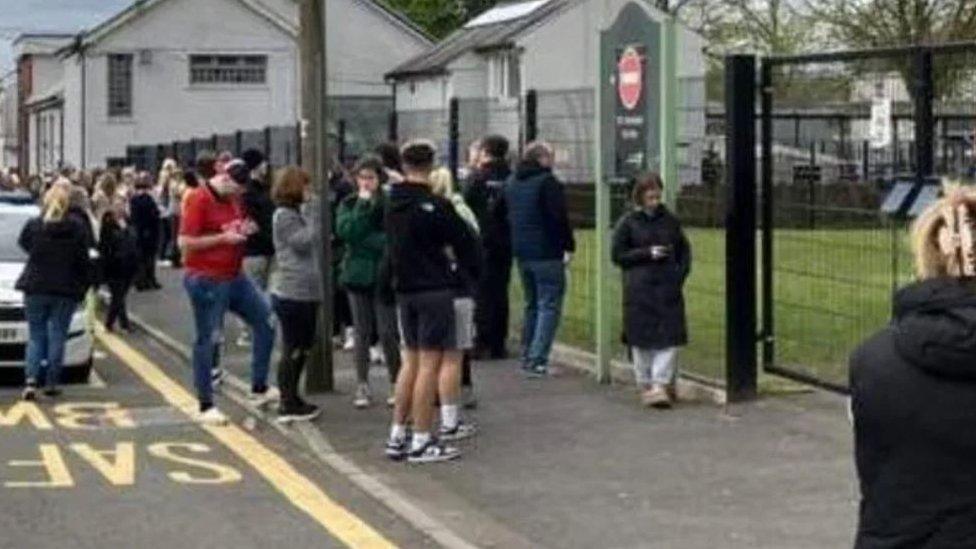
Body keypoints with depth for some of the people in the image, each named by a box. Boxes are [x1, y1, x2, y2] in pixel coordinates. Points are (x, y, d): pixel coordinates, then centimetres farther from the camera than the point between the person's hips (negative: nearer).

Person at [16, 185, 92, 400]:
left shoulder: (33, 226, -6)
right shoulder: (76, 229, -7)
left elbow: (23, 245, 14)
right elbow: (83, 263, -3)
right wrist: (83, 286, 6)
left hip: (35, 289, 1)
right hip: (65, 292, -1)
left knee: (35, 337, 8)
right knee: (57, 337, 8)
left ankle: (31, 380, -8)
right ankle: (51, 383, 9)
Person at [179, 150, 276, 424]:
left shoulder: (233, 198, 9)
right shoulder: (198, 199, -16)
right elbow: (185, 242, -20)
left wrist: (244, 230, 1)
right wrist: (223, 238, -21)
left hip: (234, 276, 8)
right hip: (206, 279, -8)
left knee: (266, 322, 8)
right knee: (208, 341, -1)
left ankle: (259, 389, 18)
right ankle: (206, 407, 8)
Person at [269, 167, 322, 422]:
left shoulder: (296, 213, 16)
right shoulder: (283, 216, -11)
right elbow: (304, 241, -19)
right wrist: (310, 212, -13)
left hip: (305, 291, 10)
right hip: (292, 292, -10)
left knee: (302, 347, 15)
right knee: (293, 348, -5)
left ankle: (292, 399, 25)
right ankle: (288, 406, 1)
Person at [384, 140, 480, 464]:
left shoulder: (393, 205, 6)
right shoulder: (435, 206, -15)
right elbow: (463, 243, -8)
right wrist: (475, 271, 9)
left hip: (404, 289, 7)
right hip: (434, 290, -7)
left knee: (411, 359, 16)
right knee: (430, 362, -3)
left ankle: (397, 437, 18)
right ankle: (421, 442, -1)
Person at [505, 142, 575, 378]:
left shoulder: (512, 183, 13)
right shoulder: (548, 182, -13)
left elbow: (505, 216, 19)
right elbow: (559, 218, -17)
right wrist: (568, 246, -11)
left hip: (522, 253, 8)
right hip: (547, 254, -8)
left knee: (532, 305, 18)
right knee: (549, 307, -5)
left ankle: (527, 356, 19)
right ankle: (537, 361, -12)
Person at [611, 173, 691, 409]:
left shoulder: (670, 220, 9)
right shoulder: (628, 223, 0)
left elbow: (684, 249, 17)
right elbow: (617, 254, -1)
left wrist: (681, 273, 1)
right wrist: (647, 253, -11)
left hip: (668, 289, 2)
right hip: (639, 290, -2)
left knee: (669, 339, -7)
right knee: (642, 340, 2)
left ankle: (661, 385, -5)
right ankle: (646, 385, 14)